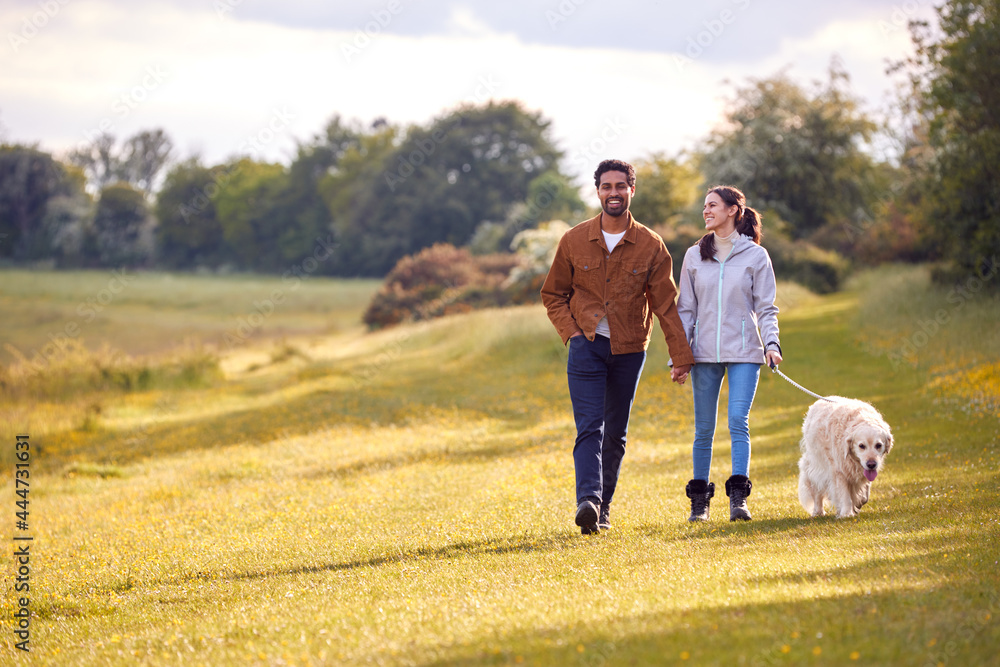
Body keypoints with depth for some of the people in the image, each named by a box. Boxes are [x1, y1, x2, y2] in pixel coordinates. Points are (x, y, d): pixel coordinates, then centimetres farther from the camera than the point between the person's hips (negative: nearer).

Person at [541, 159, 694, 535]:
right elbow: (553, 295, 11)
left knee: (615, 434, 7)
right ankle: (588, 500, -28)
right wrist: (571, 332, -4)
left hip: (629, 350, 1)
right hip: (587, 346, -1)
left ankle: (603, 507, 15)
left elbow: (666, 304, 2)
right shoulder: (574, 241, 1)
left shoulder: (650, 246, 0)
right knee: (589, 427, -15)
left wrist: (680, 356, -1)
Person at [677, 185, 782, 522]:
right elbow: (686, 308, 11)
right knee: (703, 428, 4)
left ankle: (739, 497, -15)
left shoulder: (755, 256, 2)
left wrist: (771, 343, -13)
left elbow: (766, 307, 3)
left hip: (744, 353, -2)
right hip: (704, 353, 2)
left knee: (738, 422, -13)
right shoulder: (694, 256, 9)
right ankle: (699, 501, 12)